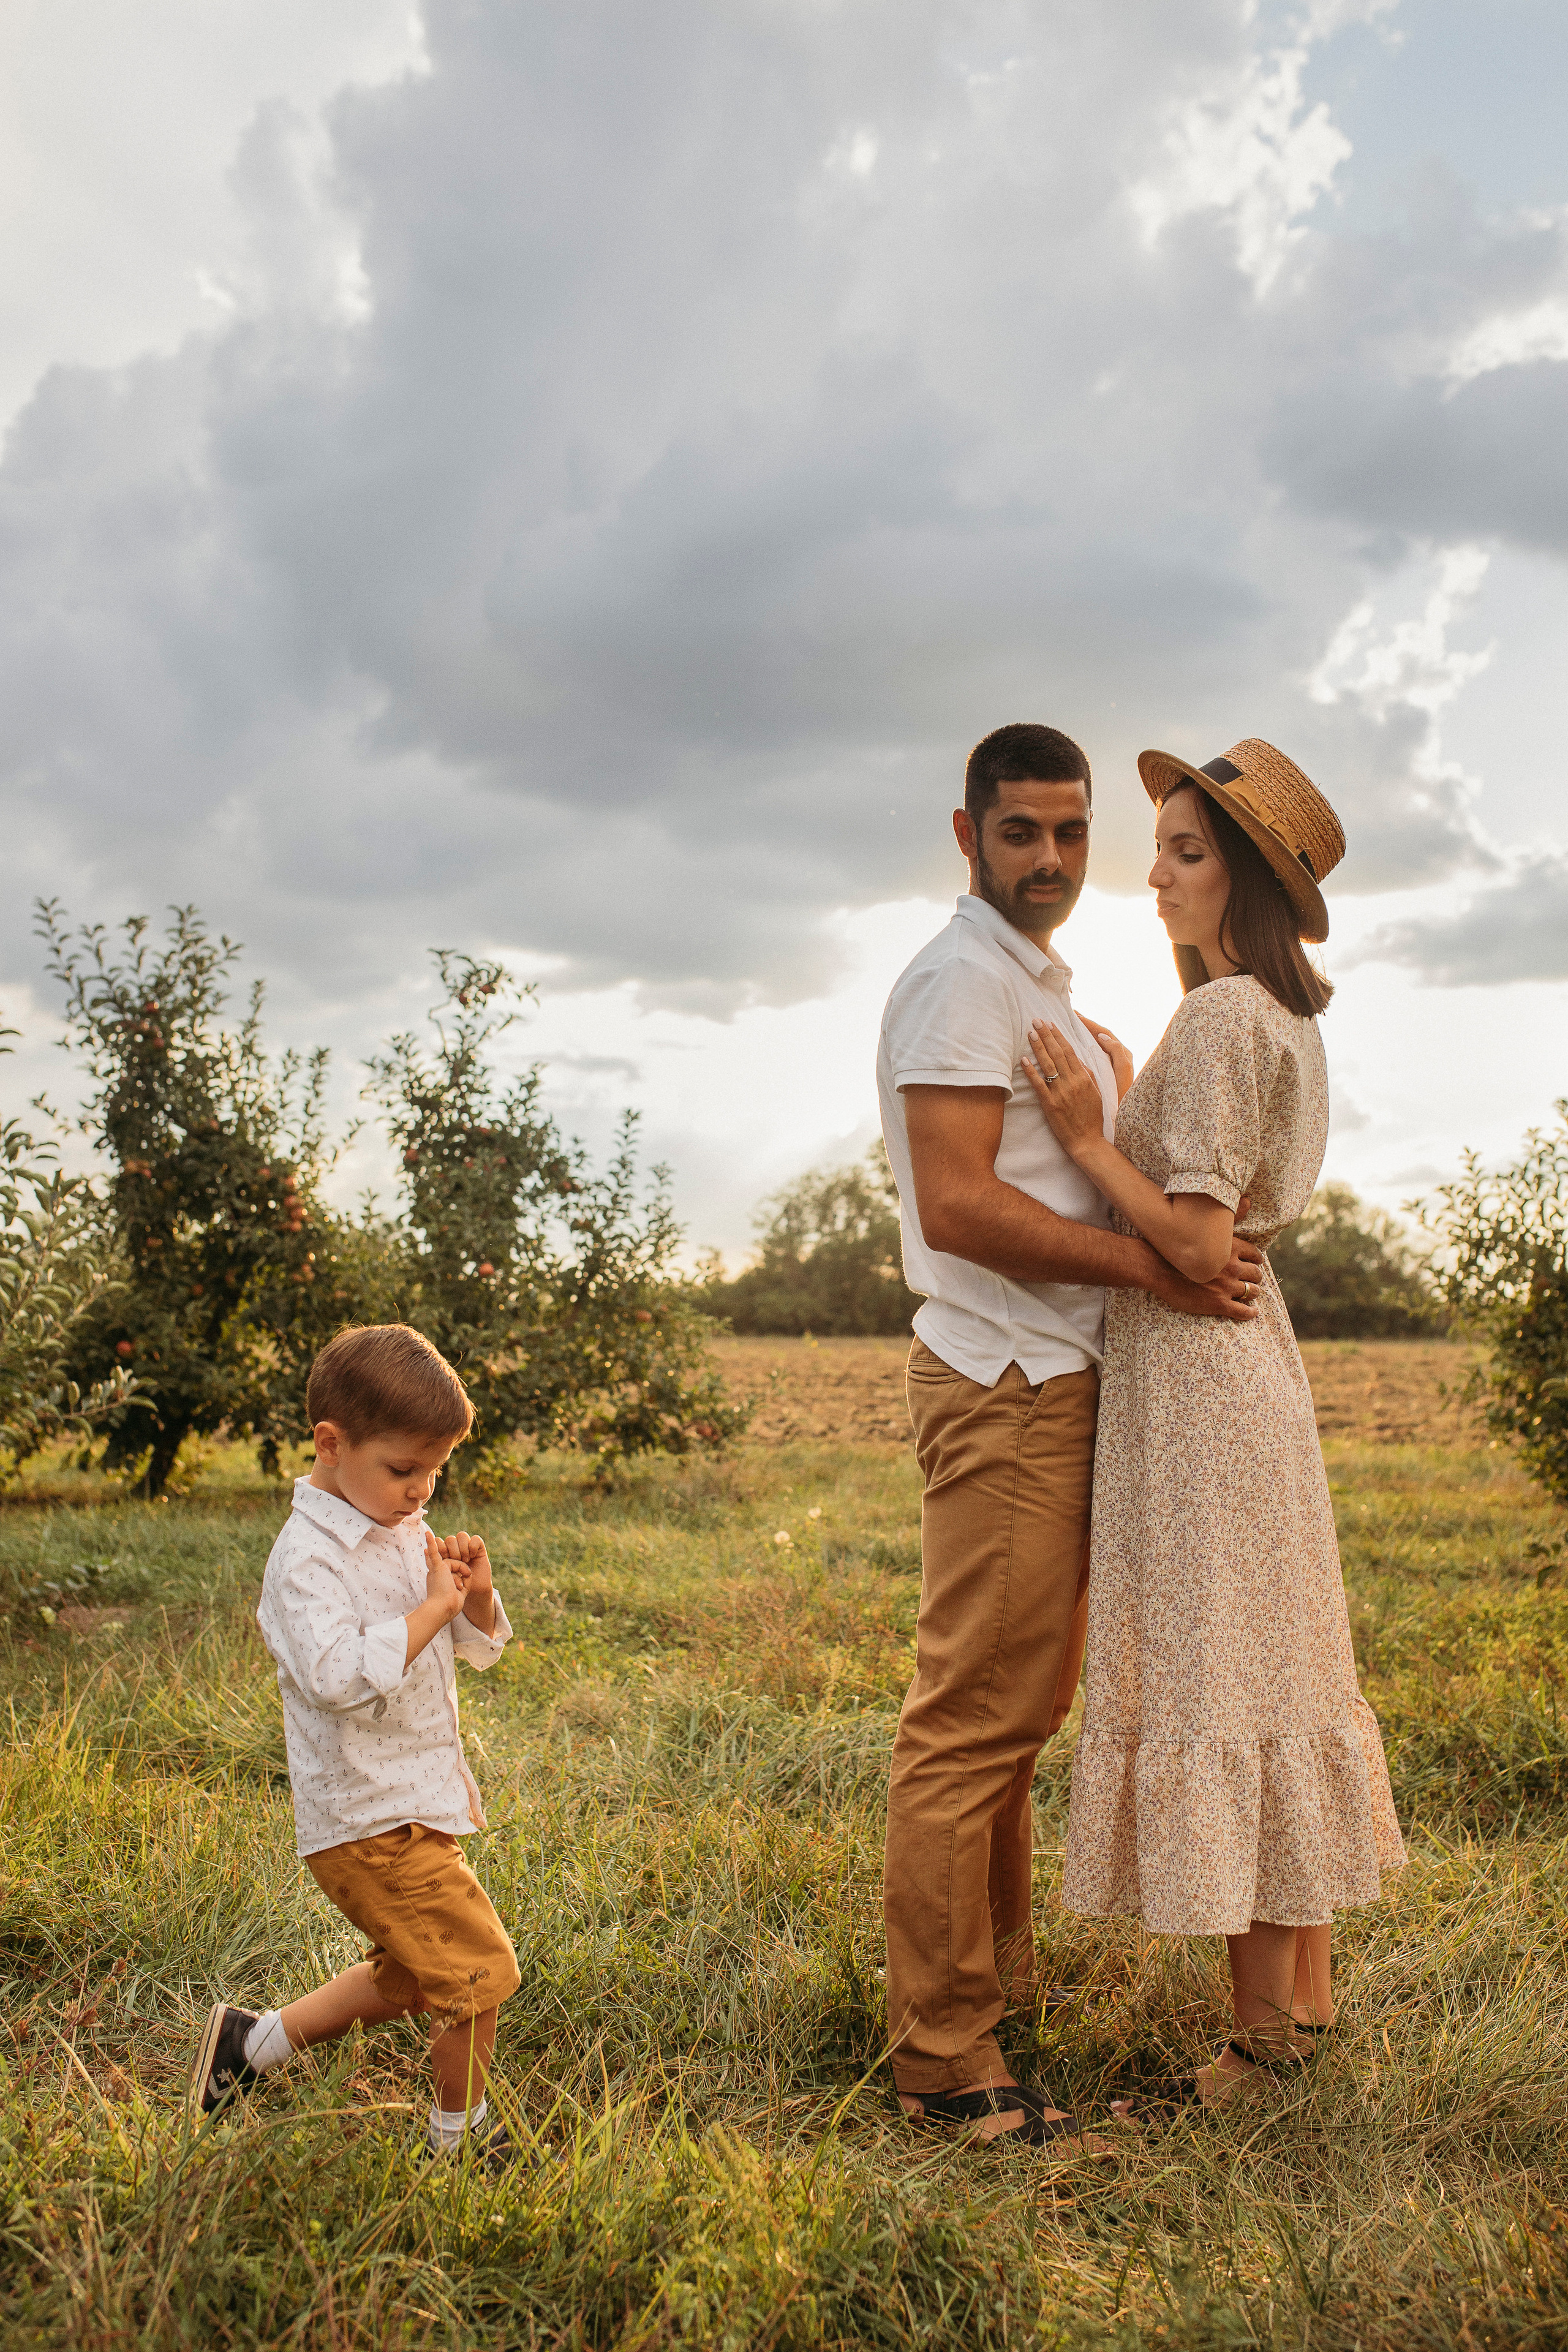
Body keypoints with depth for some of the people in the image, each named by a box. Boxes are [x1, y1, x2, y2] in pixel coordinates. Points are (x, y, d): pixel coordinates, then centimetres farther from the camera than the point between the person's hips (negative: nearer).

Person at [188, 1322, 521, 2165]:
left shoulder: (406, 1533, 7)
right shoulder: (308, 1556, -19)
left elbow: (480, 1646, 14)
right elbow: (340, 1672, -33)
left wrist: (476, 1595, -7)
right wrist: (434, 1605, -27)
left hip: (416, 1803, 9)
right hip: (368, 1818, -9)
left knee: (407, 1980, 23)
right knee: (478, 1971, -3)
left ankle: (252, 2043, 38)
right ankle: (459, 2136, 19)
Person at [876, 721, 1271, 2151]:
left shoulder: (1050, 995, 21)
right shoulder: (962, 980, -11)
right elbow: (959, 1204, -21)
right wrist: (1151, 1266, -19)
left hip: (1063, 1382, 10)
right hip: (1003, 1384, -10)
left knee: (1022, 1708, 18)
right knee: (973, 1717, -7)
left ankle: (1002, 1970, 31)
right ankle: (945, 2058, 0)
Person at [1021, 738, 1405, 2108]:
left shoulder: (1219, 1021, -16)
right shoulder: (1288, 1018, 14)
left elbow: (1197, 1242, -20)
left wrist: (1088, 1141, -16)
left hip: (1196, 1372, -10)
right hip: (1246, 1359, 10)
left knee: (1216, 1683, -4)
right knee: (1272, 1674, 14)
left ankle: (1268, 2033, 6)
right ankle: (1309, 1993, 25)